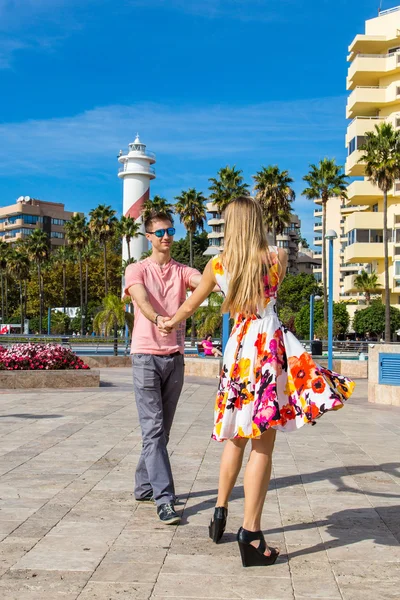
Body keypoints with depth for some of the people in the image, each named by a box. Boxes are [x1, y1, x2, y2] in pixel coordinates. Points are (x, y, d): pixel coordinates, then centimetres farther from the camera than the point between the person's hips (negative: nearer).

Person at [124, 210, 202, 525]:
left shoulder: (182, 272, 9)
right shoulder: (137, 270, 2)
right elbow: (141, 298, -19)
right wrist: (158, 318, -41)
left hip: (175, 357, 4)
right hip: (146, 356, -4)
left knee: (162, 430, 10)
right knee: (153, 429, -9)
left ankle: (144, 486, 24)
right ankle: (164, 498, -9)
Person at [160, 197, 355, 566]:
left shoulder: (217, 265, 5)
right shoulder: (277, 257, -2)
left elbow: (190, 305, 19)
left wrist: (171, 323, 40)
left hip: (238, 349, 4)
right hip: (270, 346, -4)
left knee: (237, 437, 21)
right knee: (263, 445, -1)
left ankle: (220, 513, 32)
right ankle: (250, 535, 0)